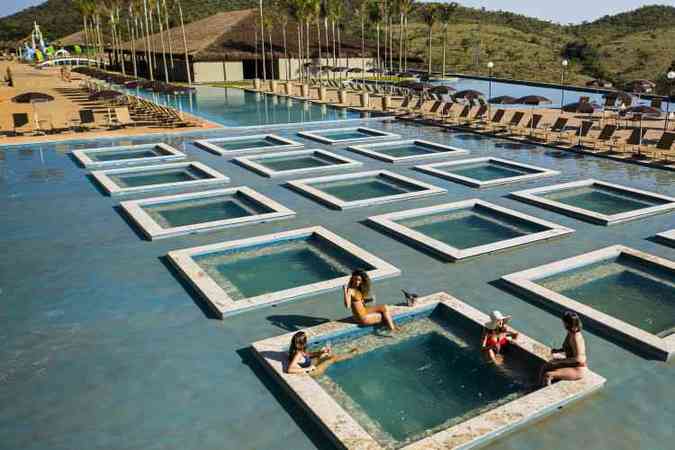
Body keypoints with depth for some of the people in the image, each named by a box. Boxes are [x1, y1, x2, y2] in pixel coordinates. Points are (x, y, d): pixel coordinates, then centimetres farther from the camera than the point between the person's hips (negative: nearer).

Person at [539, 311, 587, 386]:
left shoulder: (576, 338, -28)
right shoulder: (571, 333, -1)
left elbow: (578, 359, -30)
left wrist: (561, 361, -22)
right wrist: (558, 350, 3)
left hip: (577, 369, -10)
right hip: (570, 364, 10)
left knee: (547, 375, -20)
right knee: (545, 367, 7)